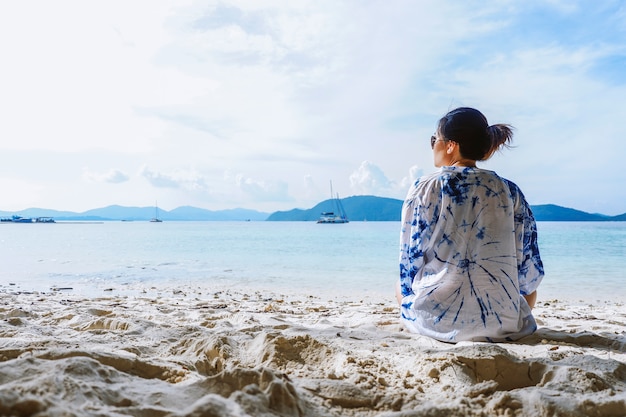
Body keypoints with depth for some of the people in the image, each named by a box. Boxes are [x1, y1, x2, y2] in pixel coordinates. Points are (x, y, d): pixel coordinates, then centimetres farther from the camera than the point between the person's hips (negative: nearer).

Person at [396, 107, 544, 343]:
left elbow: (409, 260, -1)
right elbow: (529, 270, 4)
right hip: (503, 323, 2)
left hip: (434, 321, -1)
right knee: (528, 286, 35)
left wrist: (407, 291, 18)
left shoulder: (424, 188, -5)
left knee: (401, 286, 31)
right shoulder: (510, 191, 1)